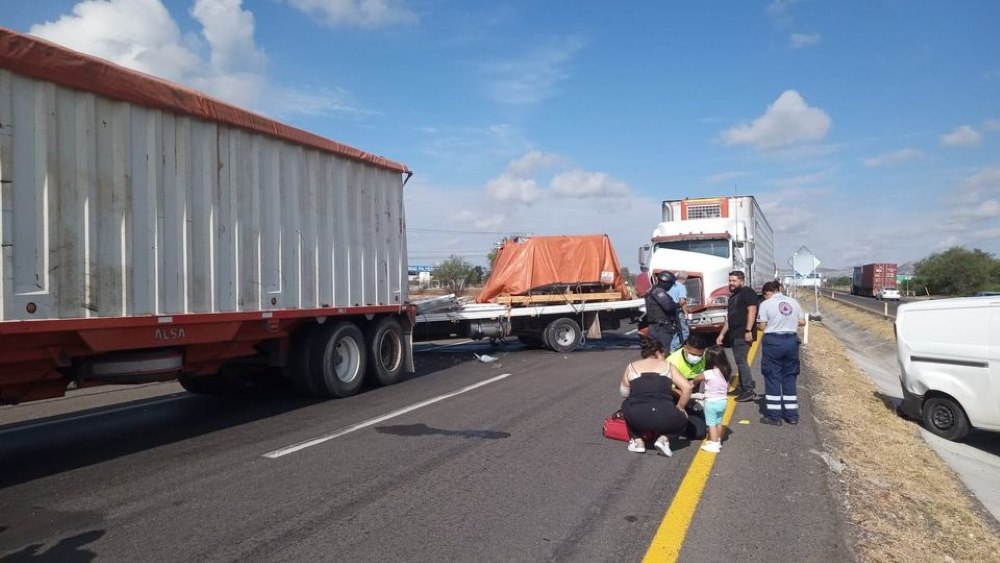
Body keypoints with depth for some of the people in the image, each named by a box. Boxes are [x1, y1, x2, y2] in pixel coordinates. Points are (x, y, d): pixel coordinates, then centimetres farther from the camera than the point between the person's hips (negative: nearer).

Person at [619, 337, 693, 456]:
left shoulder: (631, 367, 14)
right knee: (682, 418, 33)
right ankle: (663, 438, 7)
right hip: (664, 418, -1)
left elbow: (624, 393, 19)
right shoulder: (667, 366, 14)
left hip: (637, 419, 1)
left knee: (626, 405, 35)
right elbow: (687, 387, 5)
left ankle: (637, 441, 21)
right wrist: (679, 408, 17)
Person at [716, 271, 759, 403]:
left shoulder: (747, 292, -5)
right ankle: (742, 388, 17)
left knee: (741, 360, -13)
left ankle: (749, 391, -12)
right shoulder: (733, 297, 23)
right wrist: (722, 334, 22)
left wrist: (748, 330, -23)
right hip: (734, 334, 9)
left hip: (743, 334, -9)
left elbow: (752, 311, -15)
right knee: (740, 361, 11)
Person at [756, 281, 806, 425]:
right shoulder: (793, 302, 7)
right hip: (791, 340, 4)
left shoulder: (766, 304, -6)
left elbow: (762, 327, -8)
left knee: (772, 377, 3)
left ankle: (774, 416, 5)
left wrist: (765, 324, 14)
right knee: (790, 377, 13)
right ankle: (792, 415, 17)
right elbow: (802, 322, 9)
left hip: (773, 341, -4)